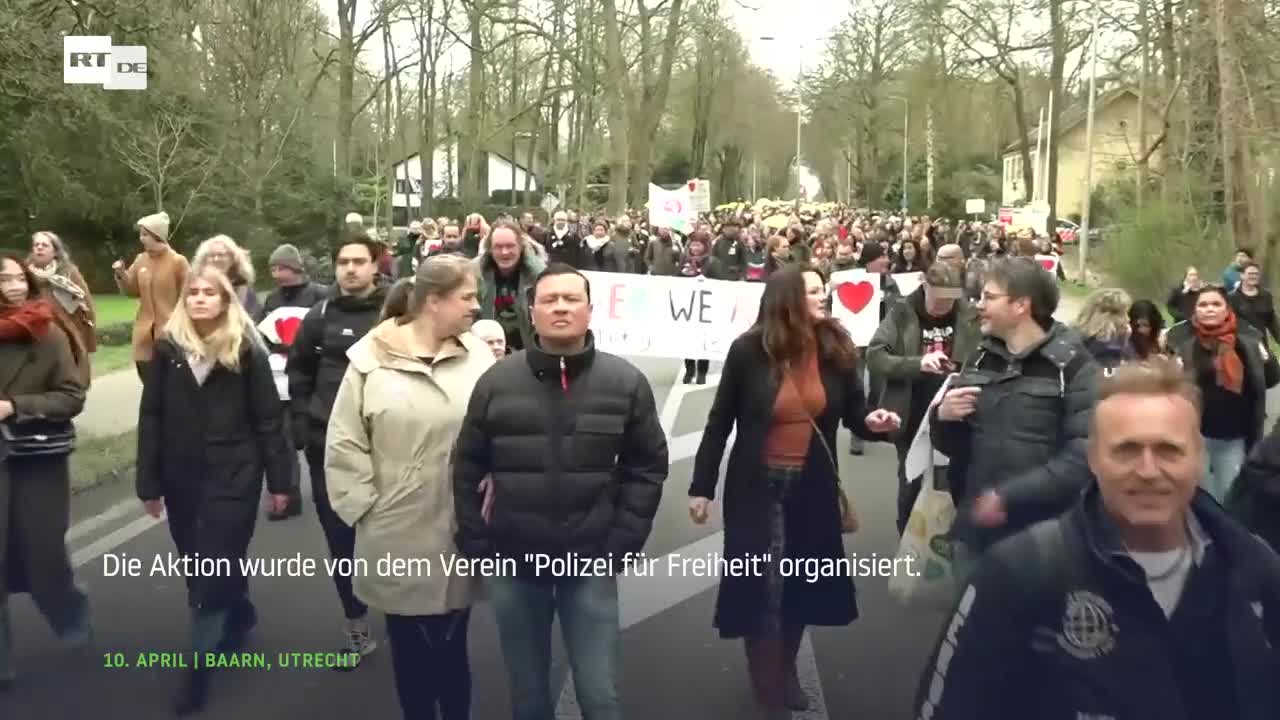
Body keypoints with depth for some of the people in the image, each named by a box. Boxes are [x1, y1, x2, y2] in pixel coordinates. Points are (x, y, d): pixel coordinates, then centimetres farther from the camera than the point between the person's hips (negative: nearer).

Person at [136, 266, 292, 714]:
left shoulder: (245, 349, -6)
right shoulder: (168, 348, 1)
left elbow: (268, 418, -4)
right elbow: (151, 418, 3)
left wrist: (279, 480, -5)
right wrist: (149, 483, 1)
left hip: (233, 475, -4)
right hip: (181, 477, 4)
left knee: (215, 568, -2)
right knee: (200, 565, 15)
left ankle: (198, 667, 8)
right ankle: (239, 614, 42)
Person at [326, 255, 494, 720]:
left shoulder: (479, 358, -2)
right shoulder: (372, 361, -6)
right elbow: (345, 445, -2)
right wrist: (365, 506, -4)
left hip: (459, 536, 1)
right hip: (397, 538, -1)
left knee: (451, 646, 13)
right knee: (409, 649, 15)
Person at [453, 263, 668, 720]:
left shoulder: (626, 383, -3)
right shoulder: (496, 381, -2)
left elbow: (647, 467, 1)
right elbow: (467, 469, 4)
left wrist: (621, 545, -5)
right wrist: (476, 545, 0)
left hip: (591, 565, -1)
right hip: (511, 565, 1)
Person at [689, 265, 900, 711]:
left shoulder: (836, 348, -4)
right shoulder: (749, 350, -13)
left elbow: (854, 411, 4)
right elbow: (720, 421, -7)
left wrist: (873, 421, -20)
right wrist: (701, 487, -6)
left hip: (813, 486, 3)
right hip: (757, 485, -3)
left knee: (802, 582, 14)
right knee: (760, 584, 3)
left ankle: (786, 671, 36)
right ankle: (765, 679, 25)